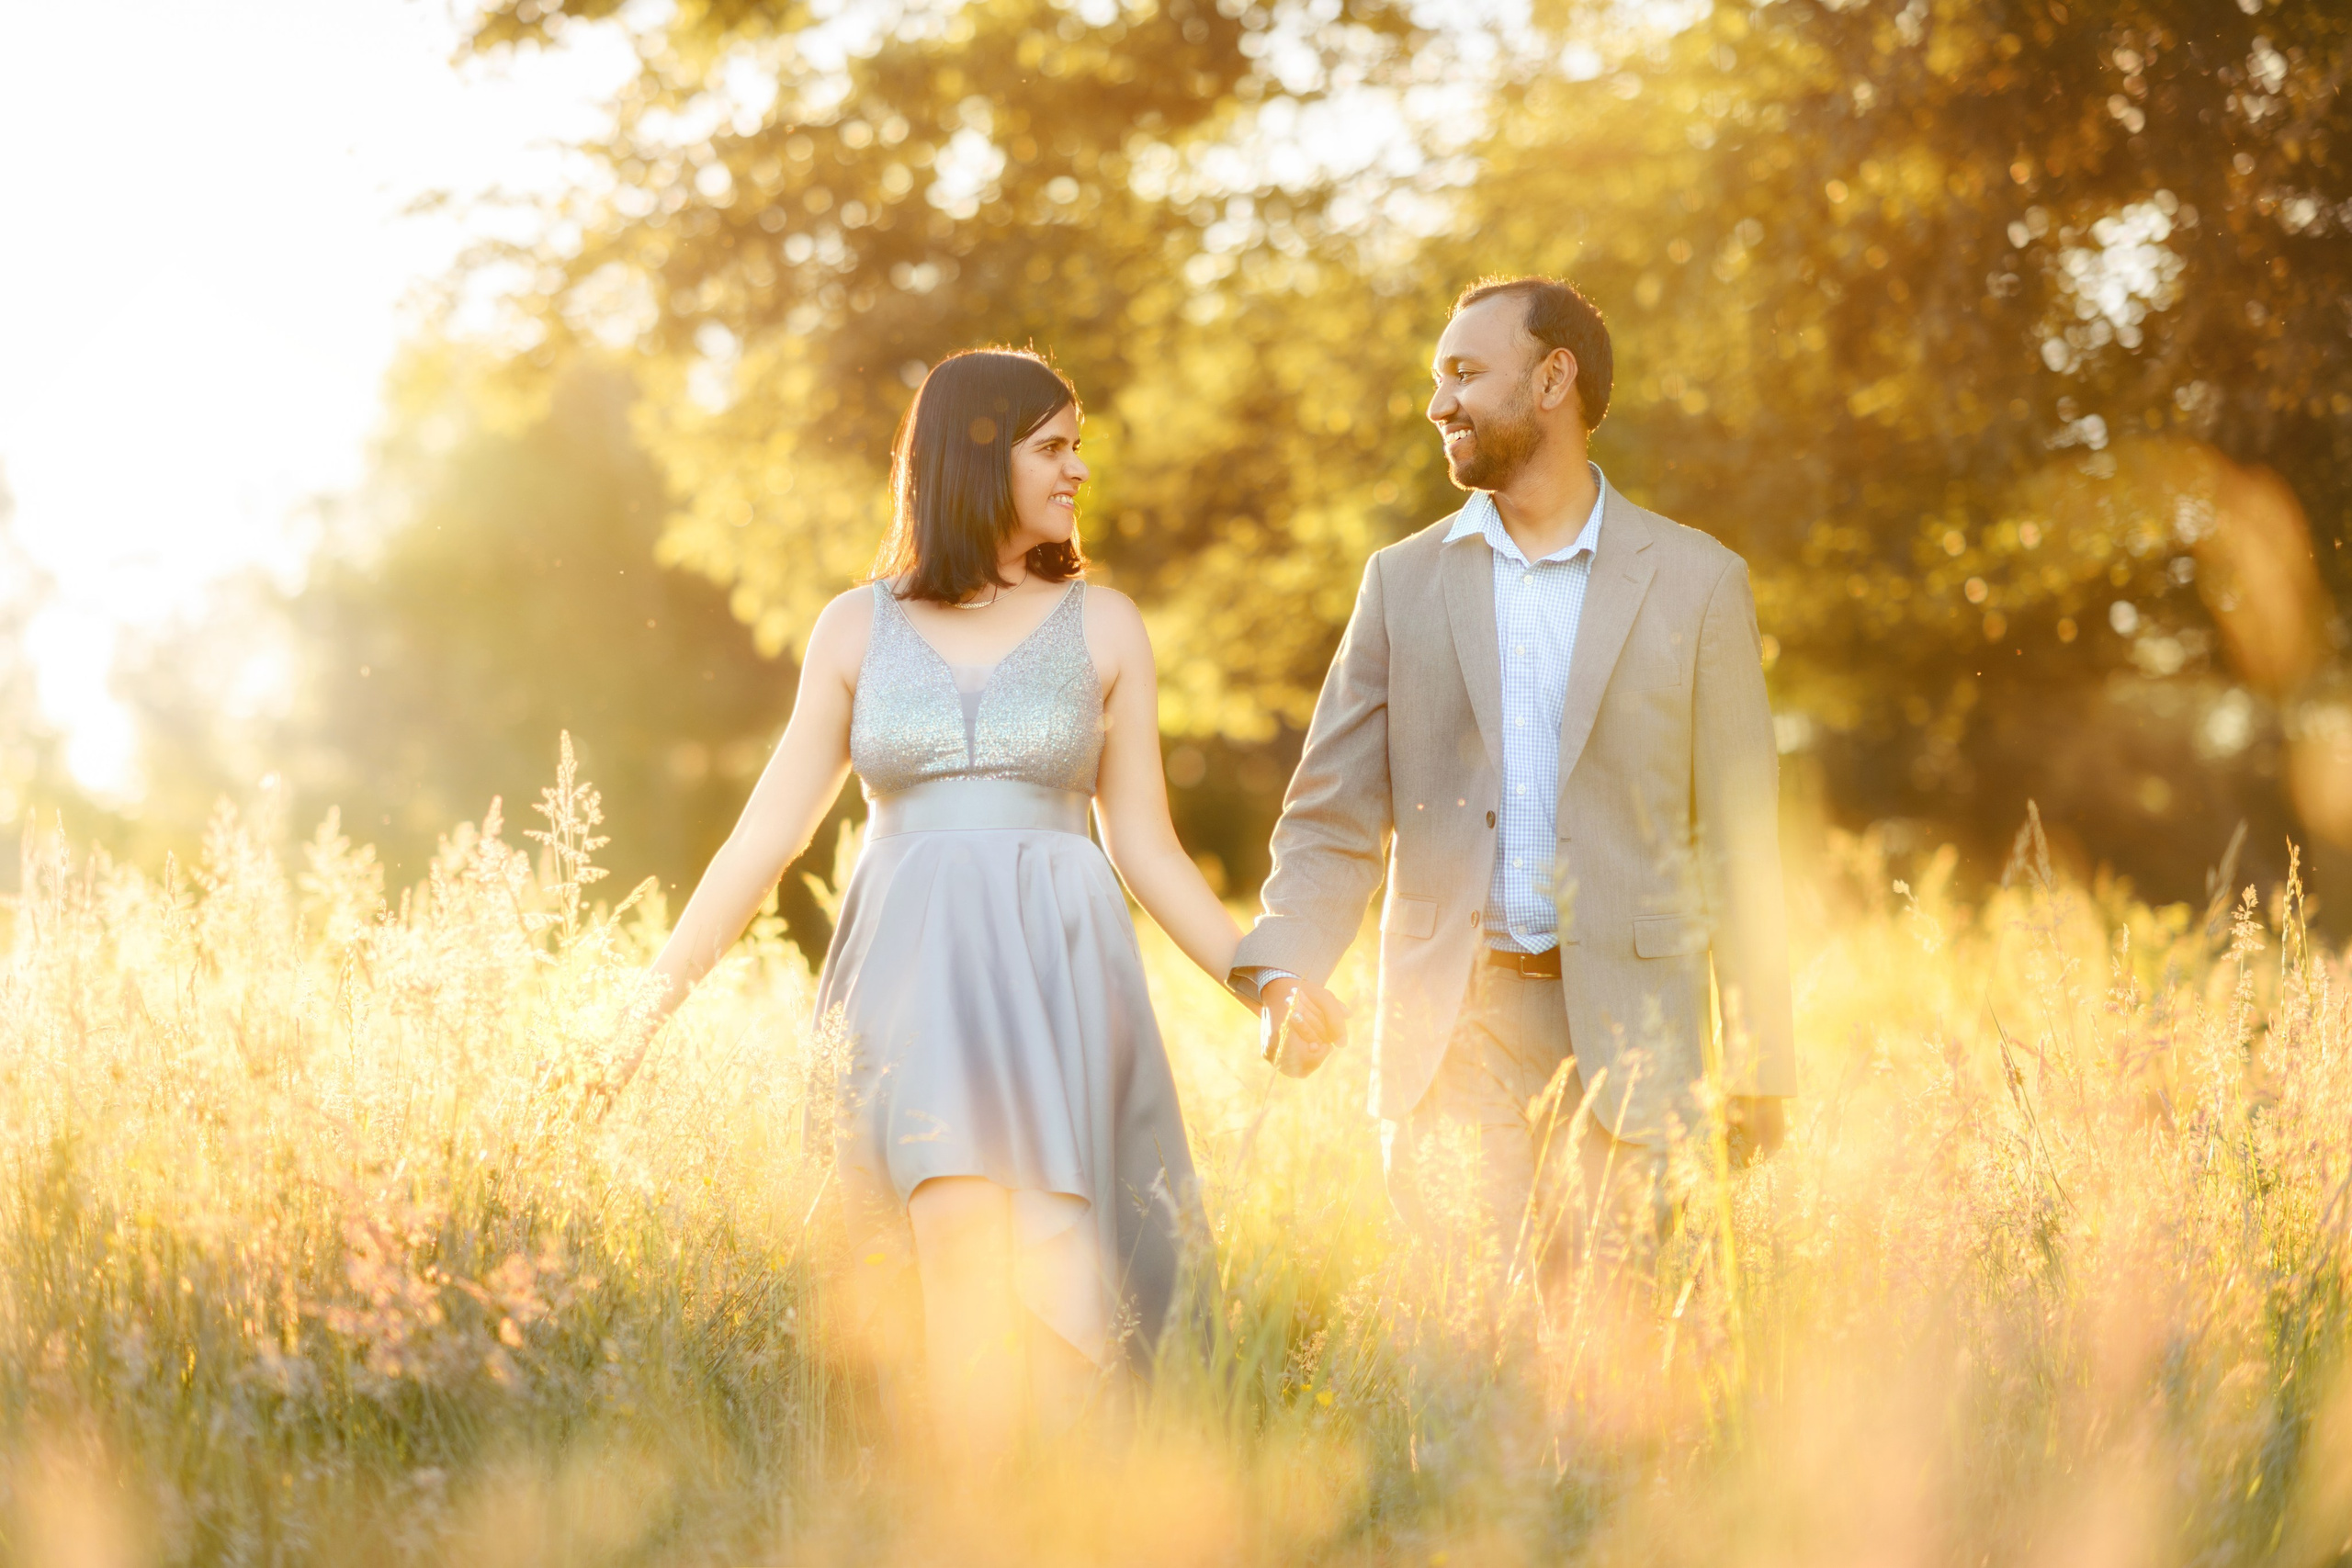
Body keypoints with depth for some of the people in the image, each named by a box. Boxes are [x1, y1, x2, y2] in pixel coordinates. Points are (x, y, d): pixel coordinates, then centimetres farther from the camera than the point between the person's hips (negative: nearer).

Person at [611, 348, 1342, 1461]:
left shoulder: (1101, 627, 10)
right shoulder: (857, 628, 11)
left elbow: (1146, 847, 11)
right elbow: (772, 826, 9)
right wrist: (655, 994, 4)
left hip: (1056, 972, 0)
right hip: (911, 976, 0)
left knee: (1051, 1281, -15)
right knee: (960, 1237, -19)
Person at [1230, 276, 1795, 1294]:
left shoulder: (1694, 581, 5)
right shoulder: (1404, 581, 11)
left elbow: (1739, 839, 5)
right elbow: (1334, 818, 8)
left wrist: (1758, 1066, 2)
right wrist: (1283, 970, -11)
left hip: (1626, 1028, -1)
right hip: (1451, 1037, 2)